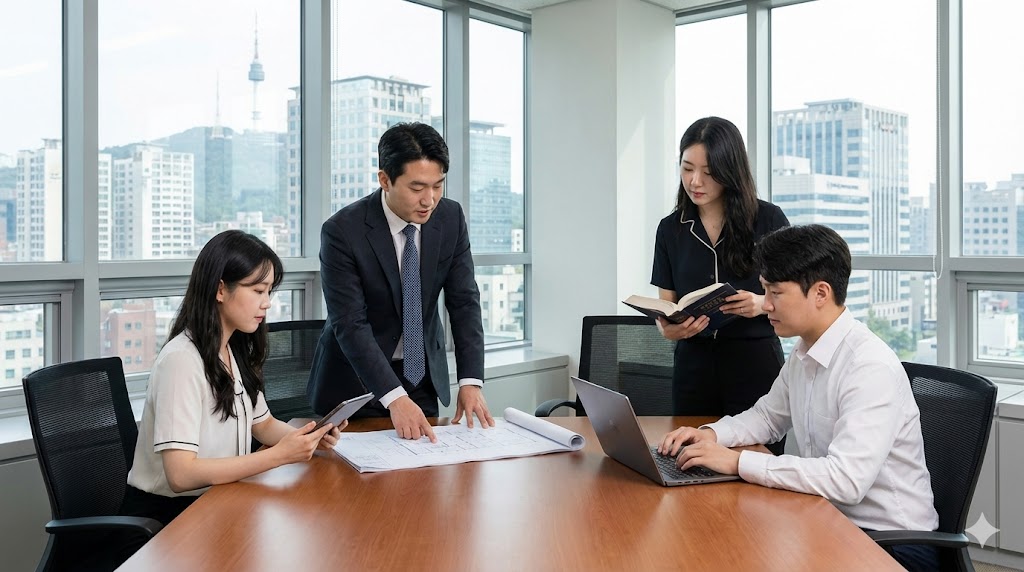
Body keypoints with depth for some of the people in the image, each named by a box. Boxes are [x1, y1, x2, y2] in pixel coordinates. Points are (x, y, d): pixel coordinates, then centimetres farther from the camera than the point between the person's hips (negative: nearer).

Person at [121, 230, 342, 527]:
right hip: (164, 513, -7)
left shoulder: (234, 352, 6)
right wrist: (279, 455, -27)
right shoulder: (181, 359, -20)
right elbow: (180, 474, -25)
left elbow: (264, 425, 14)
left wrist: (306, 437, -6)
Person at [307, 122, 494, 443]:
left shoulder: (451, 218, -9)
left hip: (424, 377, 4)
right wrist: (395, 398, -33)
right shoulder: (342, 231, -22)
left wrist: (470, 381, -18)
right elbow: (350, 325, -24)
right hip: (356, 381, -4)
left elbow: (464, 302, -7)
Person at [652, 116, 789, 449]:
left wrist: (763, 304, -20)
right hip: (694, 365, 3)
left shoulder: (768, 220, -2)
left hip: (755, 365, -2)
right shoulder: (671, 229, 7)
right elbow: (665, 306, 8)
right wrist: (668, 328, -13)